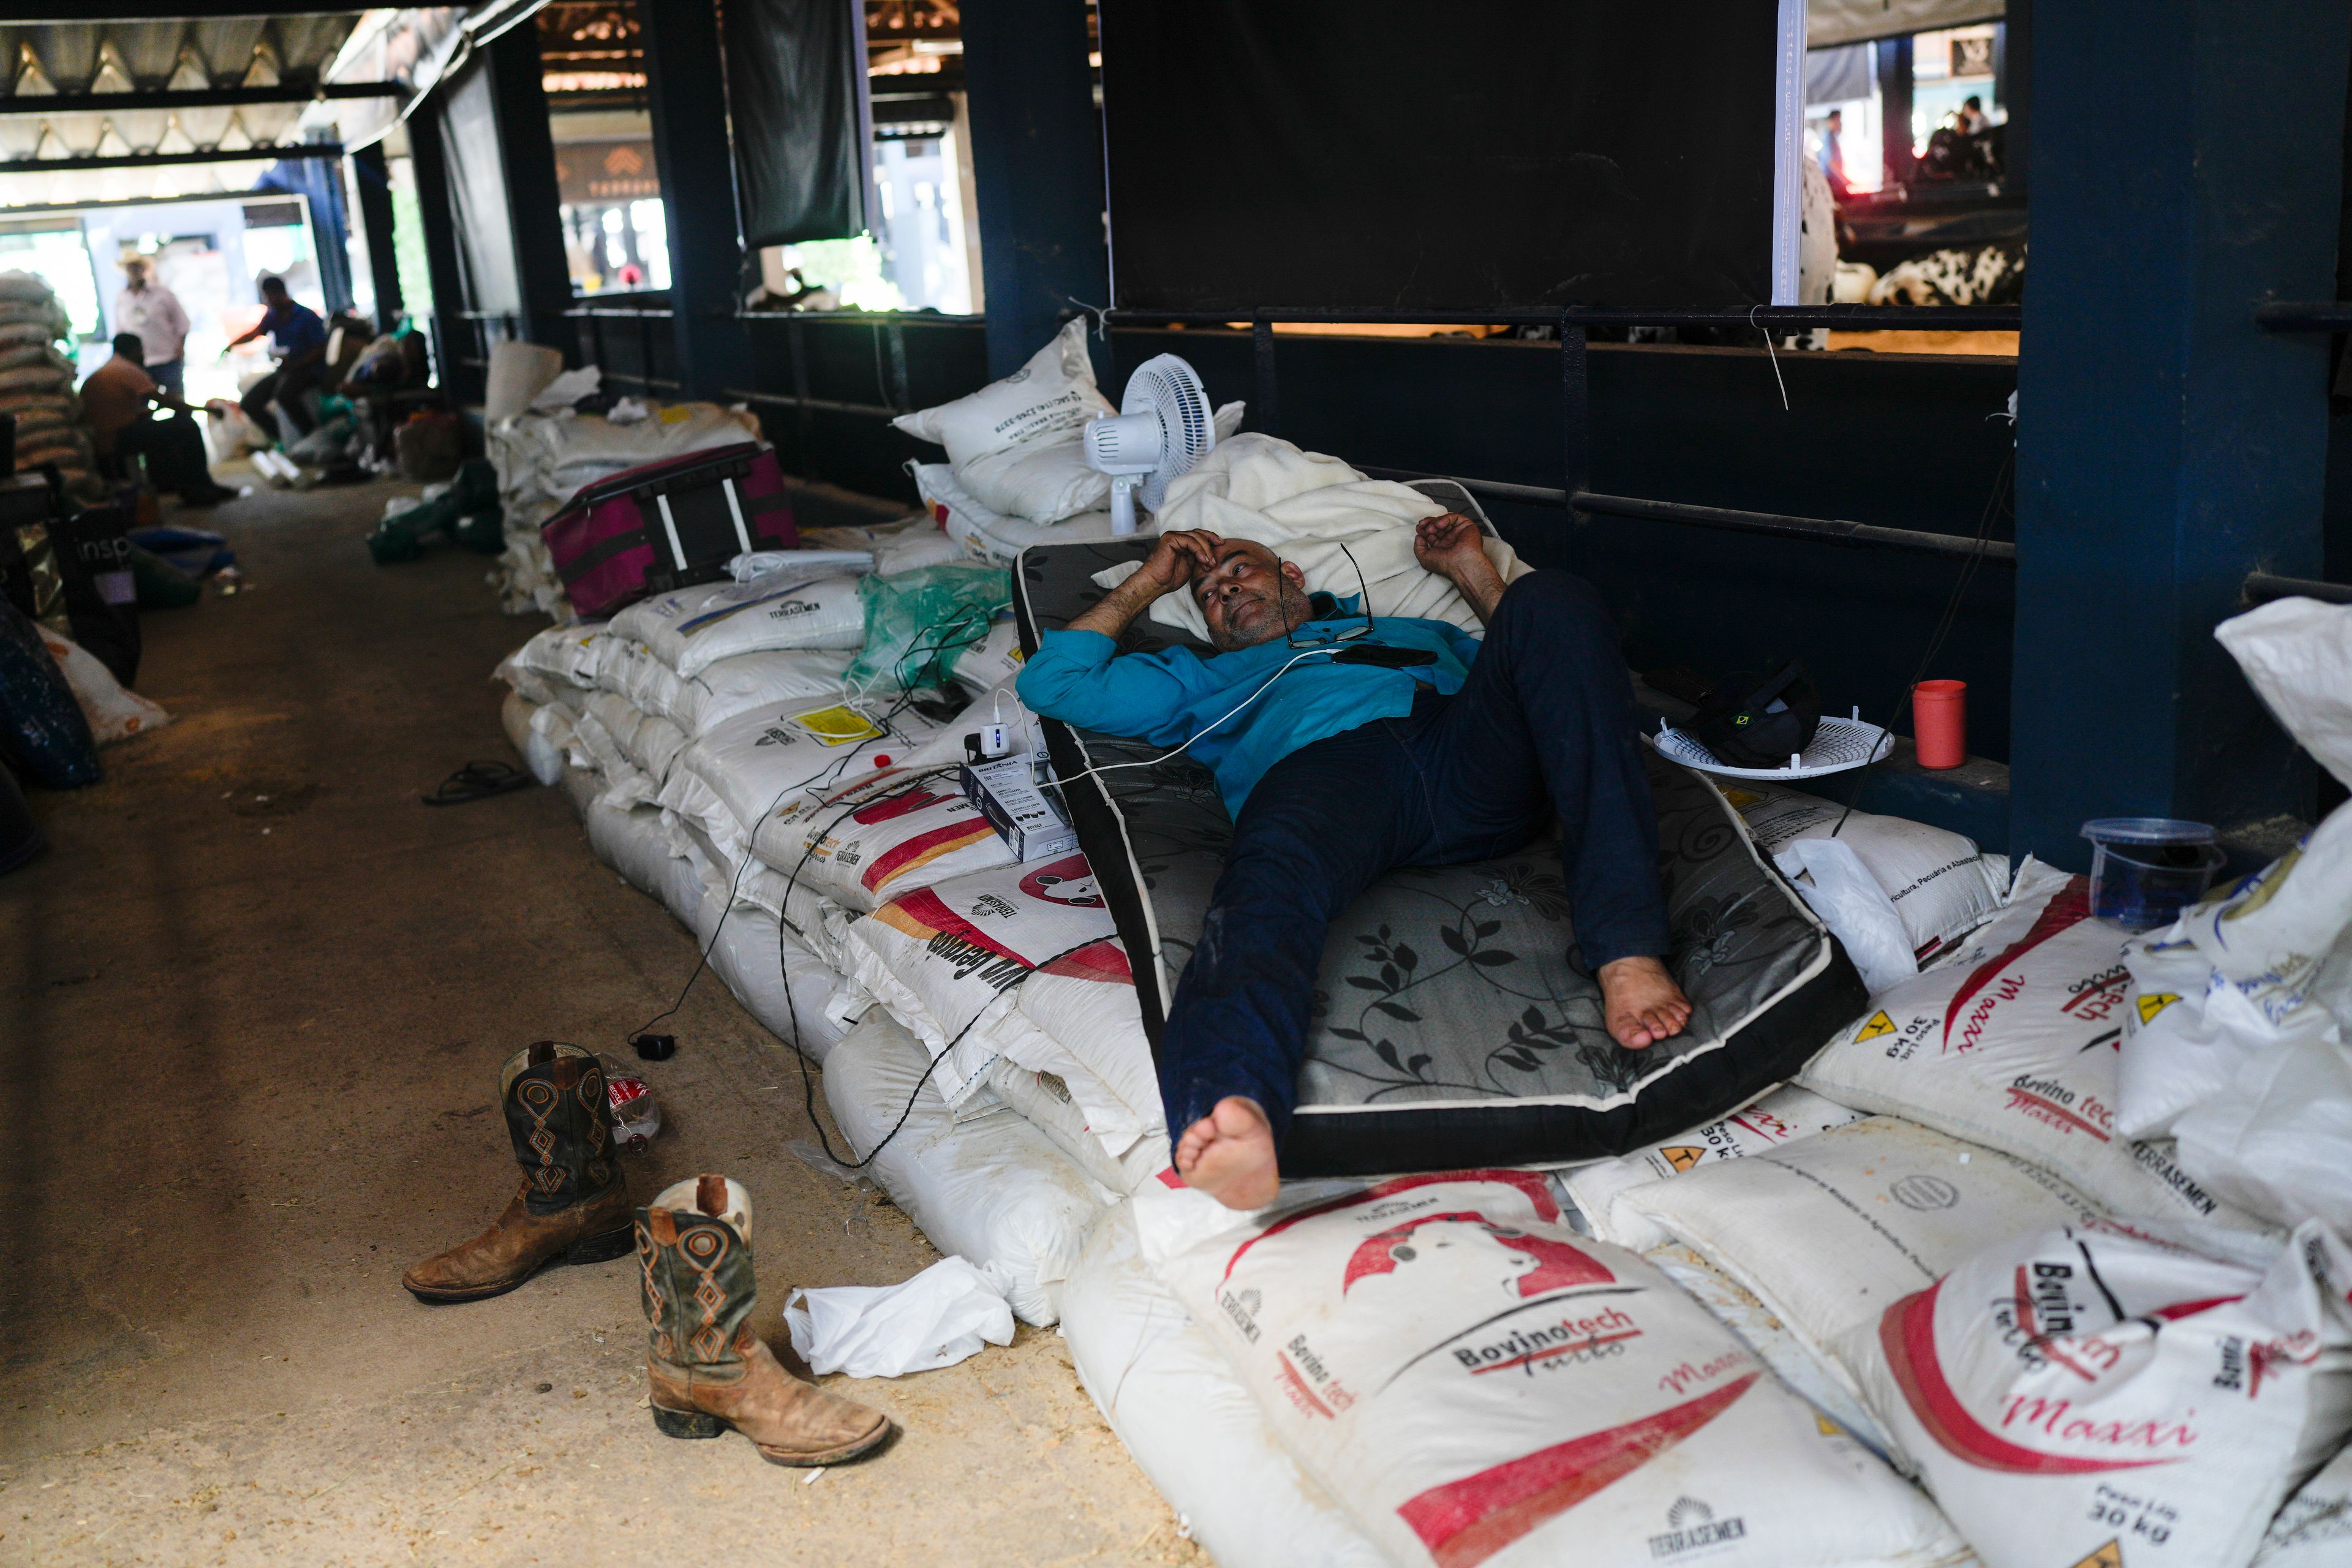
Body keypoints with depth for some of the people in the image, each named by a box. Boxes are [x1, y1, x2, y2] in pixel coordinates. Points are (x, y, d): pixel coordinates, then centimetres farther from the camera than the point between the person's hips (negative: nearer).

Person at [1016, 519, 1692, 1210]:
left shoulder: (1420, 634, 48)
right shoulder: (1212, 679, 44)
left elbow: (1548, 668, 40)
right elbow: (1054, 683, 39)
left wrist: (1469, 568, 40)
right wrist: (1150, 581, 44)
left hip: (1474, 761, 2)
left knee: (1552, 600, -28)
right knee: (1274, 876, -40)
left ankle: (1627, 951, -41)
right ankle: (1235, 1117, -74)